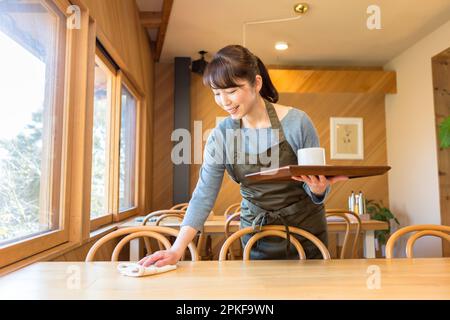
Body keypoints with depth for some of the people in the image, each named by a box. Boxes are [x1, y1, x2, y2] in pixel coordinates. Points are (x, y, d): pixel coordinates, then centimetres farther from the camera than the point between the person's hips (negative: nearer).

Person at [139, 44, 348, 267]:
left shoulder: (297, 122, -19)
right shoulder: (221, 135, -11)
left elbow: (315, 182, -9)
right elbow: (203, 195, -13)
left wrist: (318, 188, -33)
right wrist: (177, 249, -23)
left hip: (304, 226, -1)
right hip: (256, 232, 2)